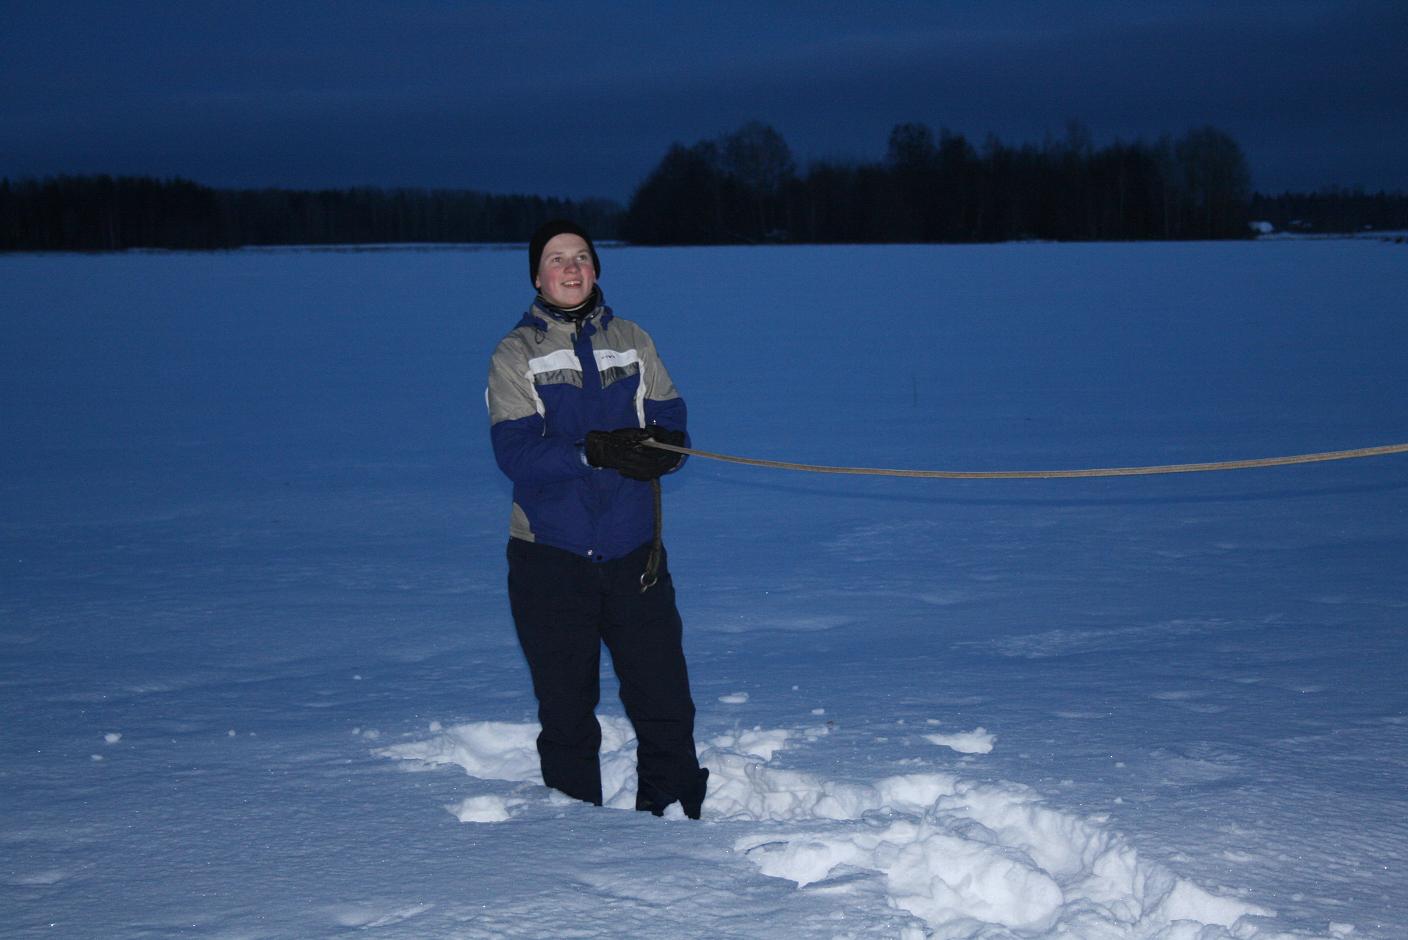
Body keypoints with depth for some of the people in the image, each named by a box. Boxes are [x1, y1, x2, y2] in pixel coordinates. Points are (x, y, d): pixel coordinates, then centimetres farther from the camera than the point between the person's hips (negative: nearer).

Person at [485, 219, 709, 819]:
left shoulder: (632, 342, 10)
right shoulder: (515, 355, 0)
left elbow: (671, 422, 6)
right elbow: (516, 453, -12)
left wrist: (659, 449, -18)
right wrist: (593, 452, -26)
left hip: (633, 549, 2)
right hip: (550, 551, -2)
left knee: (664, 698, 2)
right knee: (566, 705, 6)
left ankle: (676, 810, 19)